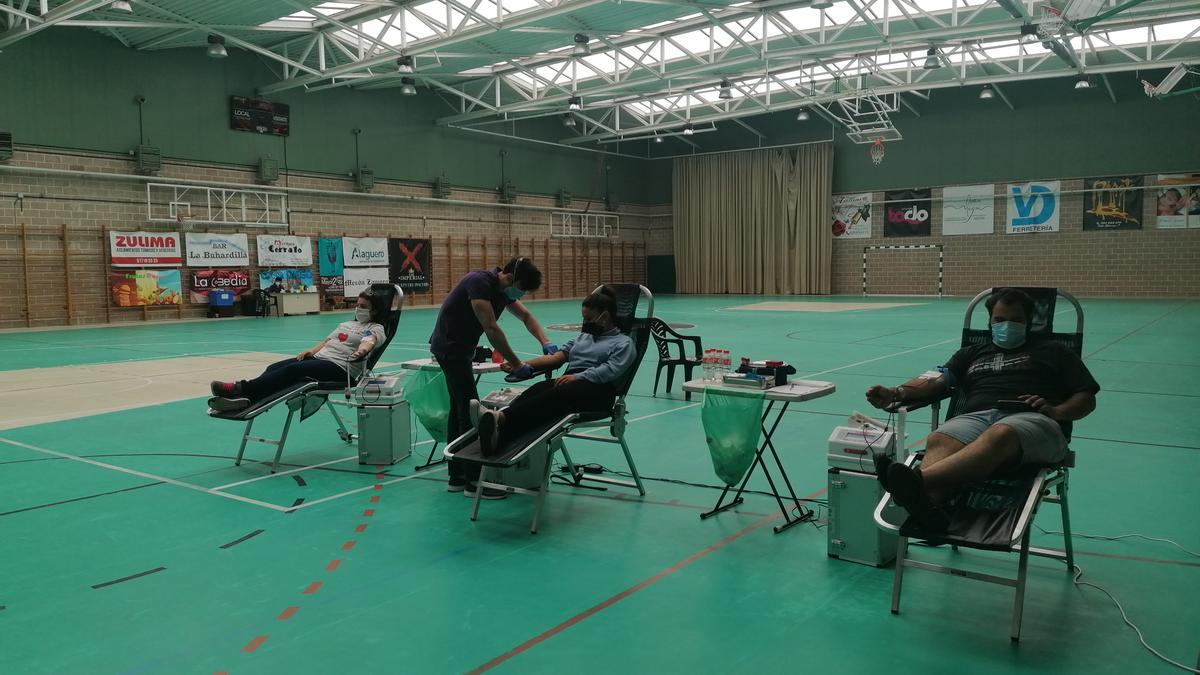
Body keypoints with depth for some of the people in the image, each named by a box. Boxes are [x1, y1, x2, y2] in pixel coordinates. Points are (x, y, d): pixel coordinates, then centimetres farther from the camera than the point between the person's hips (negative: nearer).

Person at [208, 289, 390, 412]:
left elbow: (369, 341, -19)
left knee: (293, 369, -30)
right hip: (320, 358, 9)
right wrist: (311, 351, 9)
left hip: (341, 367, -8)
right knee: (274, 367, -14)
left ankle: (242, 389, -39)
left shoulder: (376, 329, 2)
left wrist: (361, 351, -42)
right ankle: (243, 399, -34)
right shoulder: (347, 324, 29)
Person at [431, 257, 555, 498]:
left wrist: (545, 342, -1)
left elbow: (526, 316, 15)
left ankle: (457, 477, 18)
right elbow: (491, 328, -27)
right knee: (469, 409, -8)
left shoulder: (504, 289, 5)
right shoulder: (480, 281, -23)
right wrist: (515, 363, -22)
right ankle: (474, 482, -3)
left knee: (459, 408, 11)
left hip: (458, 349, 10)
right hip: (450, 348, -10)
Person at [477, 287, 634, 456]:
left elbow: (611, 370, -7)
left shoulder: (623, 343, 13)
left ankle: (501, 418, -61)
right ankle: (498, 437, -58)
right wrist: (525, 366, 4)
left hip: (598, 389, -5)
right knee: (536, 389, -30)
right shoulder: (583, 337, 33)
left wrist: (577, 377, -21)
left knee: (558, 392, -37)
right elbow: (556, 356, 20)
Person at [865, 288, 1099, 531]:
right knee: (939, 440, -34)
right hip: (976, 416, 3)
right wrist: (896, 393, -5)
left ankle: (918, 479, -63)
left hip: (1031, 419, -2)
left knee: (999, 435, -40)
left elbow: (1087, 399, 21)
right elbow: (938, 379, 16)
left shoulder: (1052, 352, 30)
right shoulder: (972, 353, 34)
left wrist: (1056, 411, -3)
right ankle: (928, 504, -65)